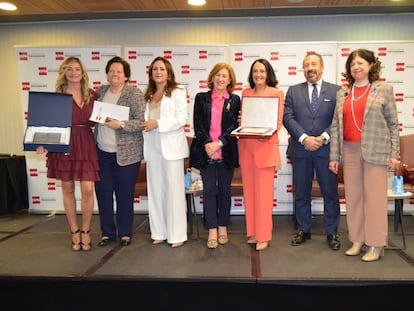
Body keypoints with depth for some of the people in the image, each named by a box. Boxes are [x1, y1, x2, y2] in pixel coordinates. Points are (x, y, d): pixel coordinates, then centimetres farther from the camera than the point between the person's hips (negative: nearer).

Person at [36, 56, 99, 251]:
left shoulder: (92, 96, 10)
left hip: (86, 145, 1)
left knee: (87, 189, -6)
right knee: (68, 189, 6)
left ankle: (85, 232, 12)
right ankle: (74, 232, 20)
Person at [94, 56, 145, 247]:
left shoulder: (135, 94, -5)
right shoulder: (100, 91, 11)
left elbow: (142, 122, -12)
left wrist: (121, 124, -23)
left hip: (126, 154, -4)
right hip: (102, 152, 5)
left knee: (125, 195, 5)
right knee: (103, 193, 7)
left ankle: (125, 233, 21)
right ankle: (107, 233, 22)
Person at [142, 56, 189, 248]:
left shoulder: (177, 92, 0)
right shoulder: (148, 95, 17)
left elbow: (181, 118, -10)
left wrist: (158, 123, -15)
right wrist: (145, 124, 2)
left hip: (171, 146, -6)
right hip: (152, 147, 6)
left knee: (174, 189, -3)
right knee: (155, 190, 7)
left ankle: (177, 234, 4)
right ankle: (159, 232, 17)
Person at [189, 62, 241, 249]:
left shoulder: (235, 100, 6)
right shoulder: (201, 98, 8)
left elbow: (235, 126, -2)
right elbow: (198, 124, 0)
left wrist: (218, 144, -14)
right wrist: (207, 144, -13)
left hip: (226, 152, 0)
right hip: (205, 151, 0)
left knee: (224, 190, 8)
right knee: (209, 191, 1)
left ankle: (223, 228, 20)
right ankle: (212, 231, 7)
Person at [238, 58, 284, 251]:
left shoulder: (277, 93, 2)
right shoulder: (245, 93, 12)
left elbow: (279, 122, -1)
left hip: (266, 145, -4)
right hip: (246, 145, 4)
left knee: (264, 191, -3)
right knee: (249, 190, 8)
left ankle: (264, 235, 7)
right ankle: (252, 231, 20)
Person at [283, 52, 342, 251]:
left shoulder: (336, 91, 5)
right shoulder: (293, 91, 9)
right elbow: (288, 117, -1)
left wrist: (324, 137, -15)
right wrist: (304, 138, -14)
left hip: (326, 149, -1)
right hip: (300, 150, 1)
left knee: (330, 193, 5)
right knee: (301, 193, 10)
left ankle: (332, 233, 19)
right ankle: (303, 230, 24)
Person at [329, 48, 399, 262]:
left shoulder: (384, 89, 4)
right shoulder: (342, 94, 12)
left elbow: (393, 123, 2)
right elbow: (335, 126, 9)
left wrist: (394, 153, -4)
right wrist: (334, 156, 5)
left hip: (375, 152, -3)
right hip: (350, 151, 4)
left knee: (375, 197, -1)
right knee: (353, 196, 6)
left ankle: (376, 245, 9)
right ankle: (357, 241, 17)